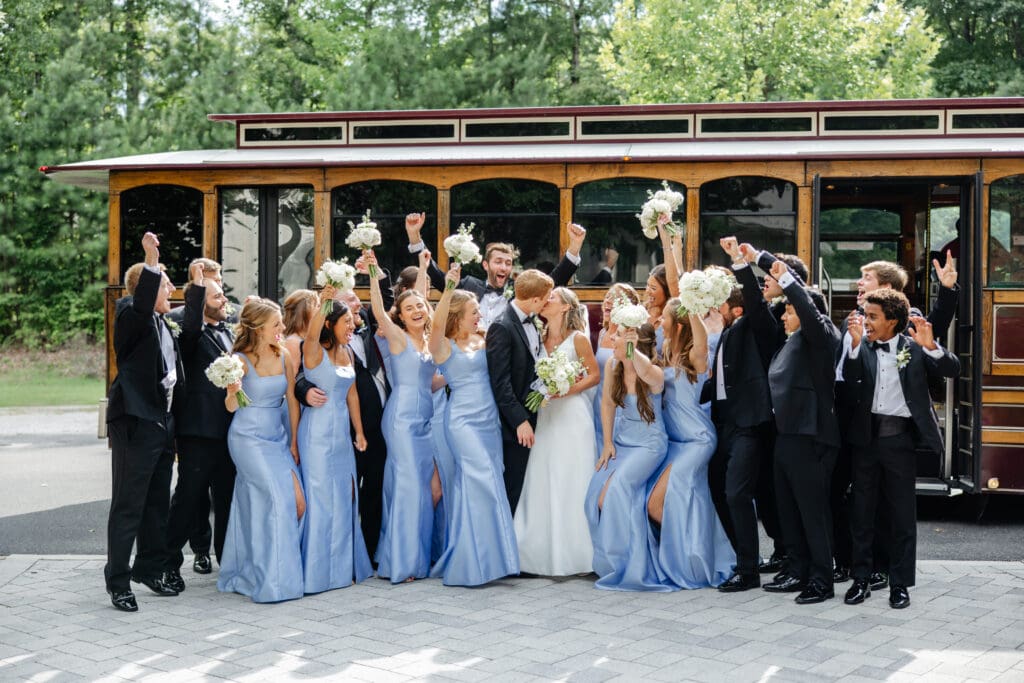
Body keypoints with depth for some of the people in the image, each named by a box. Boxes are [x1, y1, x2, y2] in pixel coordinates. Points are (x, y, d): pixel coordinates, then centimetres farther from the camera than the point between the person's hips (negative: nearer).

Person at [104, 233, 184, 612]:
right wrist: (151, 260, -41)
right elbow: (142, 303, -33)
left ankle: (151, 567, 28)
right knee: (128, 506, -3)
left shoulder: (165, 324, 17)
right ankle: (118, 581, 3)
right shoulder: (130, 317, -10)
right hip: (135, 424, -9)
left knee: (157, 502, 16)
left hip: (163, 423, 9)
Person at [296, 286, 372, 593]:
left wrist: (359, 430, 18)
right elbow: (312, 334, -36)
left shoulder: (346, 352, 10)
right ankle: (319, 570, 6)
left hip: (342, 432, 8)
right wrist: (323, 303, -50)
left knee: (345, 497, 13)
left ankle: (343, 565, 24)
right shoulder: (315, 351, -12)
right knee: (321, 498, -3)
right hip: (318, 432, -8)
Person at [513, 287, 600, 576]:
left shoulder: (577, 339, -2)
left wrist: (569, 389, -14)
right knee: (544, 484, 2)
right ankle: (548, 553, 8)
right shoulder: (540, 339, 12)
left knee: (572, 482, -5)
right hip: (546, 416, 5)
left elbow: (595, 375, -2)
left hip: (573, 415, -5)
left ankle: (575, 554, 2)